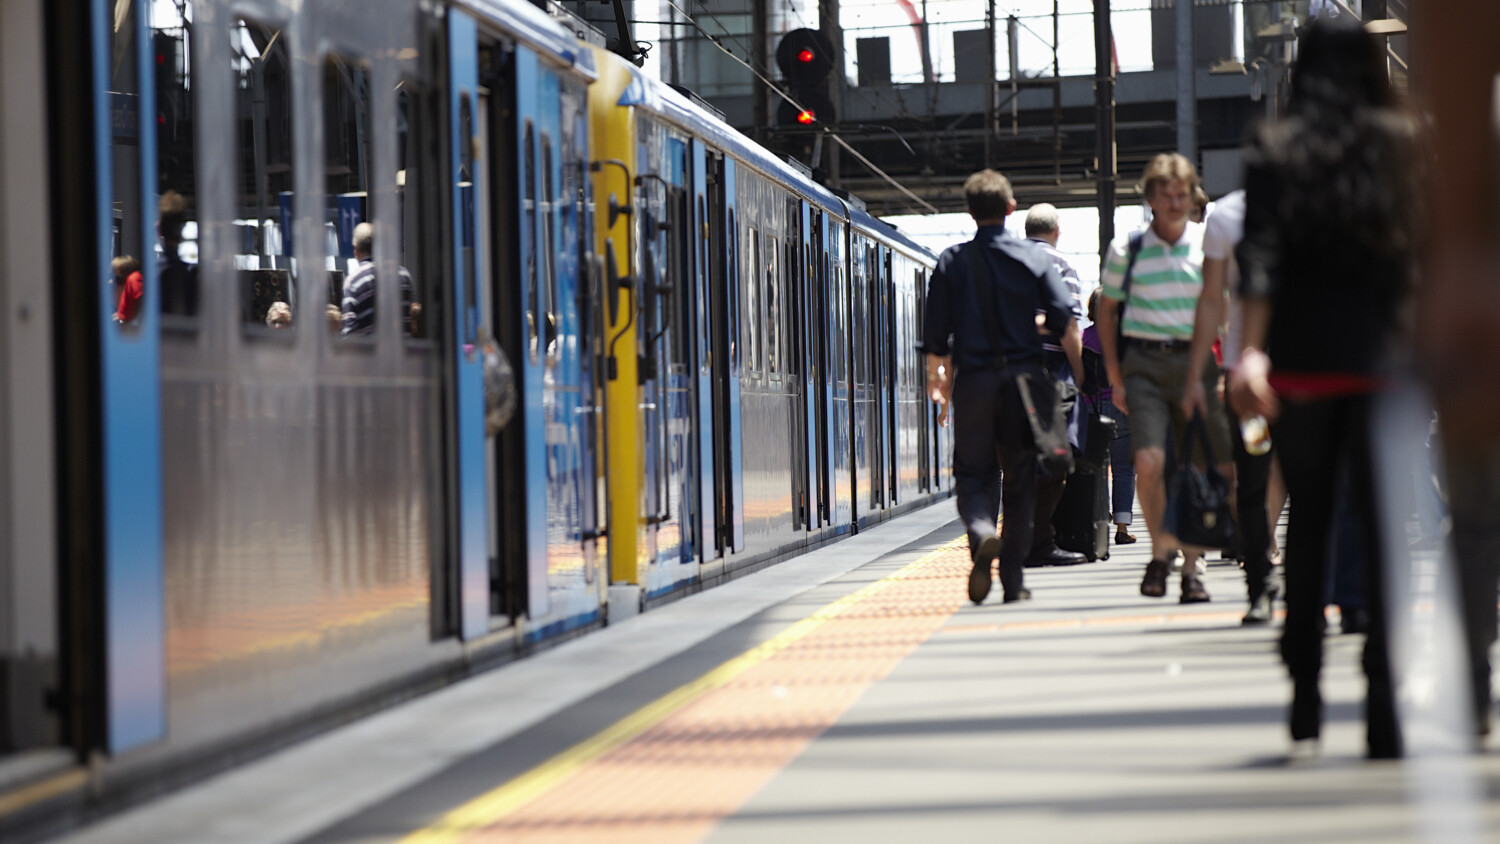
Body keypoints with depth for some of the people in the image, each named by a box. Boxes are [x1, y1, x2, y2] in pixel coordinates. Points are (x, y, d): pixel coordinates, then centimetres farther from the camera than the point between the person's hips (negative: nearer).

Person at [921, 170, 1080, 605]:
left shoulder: (952, 262, 1)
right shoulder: (1034, 258, 0)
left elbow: (935, 334, 1)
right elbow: (1066, 323, -4)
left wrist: (937, 375, 17)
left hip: (973, 383, 0)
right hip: (1024, 378, 0)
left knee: (973, 472, 9)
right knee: (1020, 478, 9)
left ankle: (981, 530, -23)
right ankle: (1014, 577, 8)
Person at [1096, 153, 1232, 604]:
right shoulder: (1127, 249, 3)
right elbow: (1107, 309, 13)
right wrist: (1115, 376, 7)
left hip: (1194, 361, 1)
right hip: (1145, 362, -1)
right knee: (1149, 461, -17)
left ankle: (1190, 566, 15)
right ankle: (1160, 550, 4)